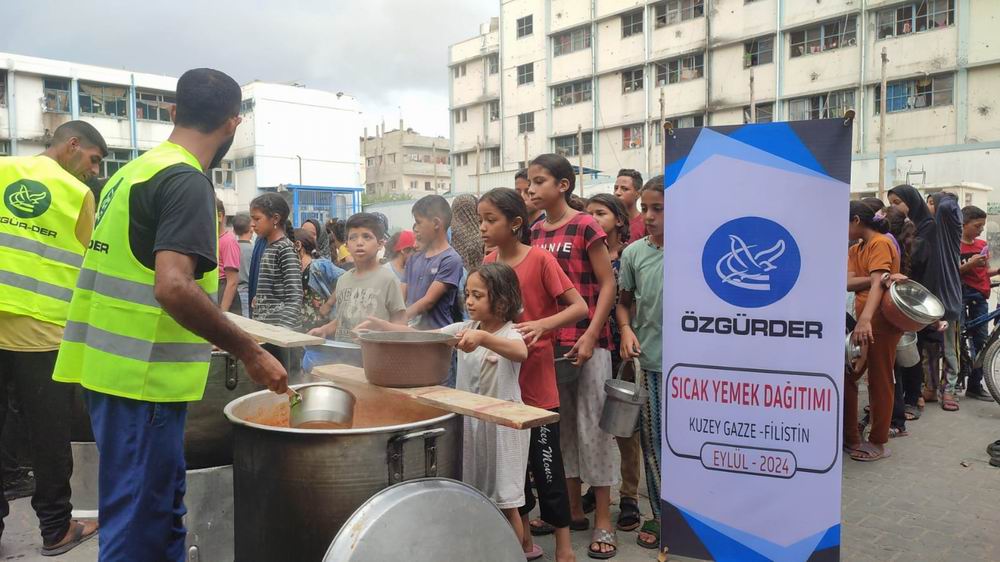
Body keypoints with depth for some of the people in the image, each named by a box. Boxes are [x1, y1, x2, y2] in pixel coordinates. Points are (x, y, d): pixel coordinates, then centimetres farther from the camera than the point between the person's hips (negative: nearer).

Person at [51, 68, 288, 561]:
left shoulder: (133, 170, 13)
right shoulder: (187, 182, -15)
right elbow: (174, 286, -27)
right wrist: (250, 353, -20)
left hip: (107, 366, 9)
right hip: (143, 376, -9)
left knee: (161, 506, 19)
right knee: (140, 522, 2)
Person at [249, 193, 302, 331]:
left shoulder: (286, 249, -14)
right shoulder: (268, 246, 11)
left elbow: (294, 298, -22)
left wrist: (282, 330, -31)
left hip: (278, 327, -8)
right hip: (263, 325, 8)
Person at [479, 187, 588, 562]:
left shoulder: (541, 260, -12)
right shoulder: (488, 263, 6)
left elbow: (580, 307, -15)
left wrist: (542, 324, -29)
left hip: (535, 376, -6)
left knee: (545, 461, 1)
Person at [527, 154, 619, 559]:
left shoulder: (585, 227, -7)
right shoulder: (534, 234, 9)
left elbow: (608, 285, -7)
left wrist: (591, 336, -15)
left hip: (586, 342, -6)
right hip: (547, 342, 6)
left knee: (592, 427, 2)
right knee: (559, 426, 13)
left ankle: (603, 521, 13)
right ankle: (571, 508, 27)